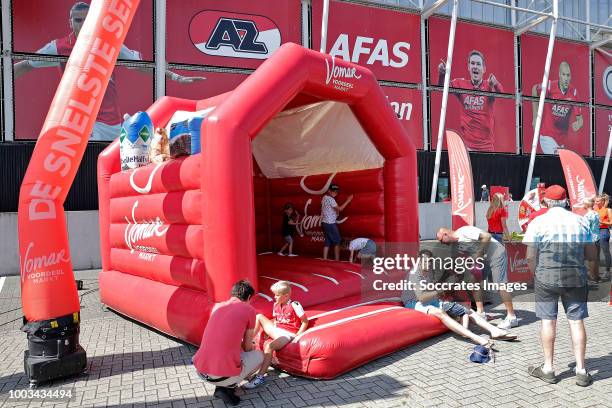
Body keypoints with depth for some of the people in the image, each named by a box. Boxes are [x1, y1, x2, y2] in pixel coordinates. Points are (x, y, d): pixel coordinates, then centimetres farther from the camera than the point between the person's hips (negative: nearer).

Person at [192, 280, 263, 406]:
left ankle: (221, 385, 15)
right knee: (259, 355, 21)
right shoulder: (249, 310, -1)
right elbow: (247, 347, 9)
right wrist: (253, 348, 34)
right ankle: (226, 387, 6)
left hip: (200, 371, 6)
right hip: (224, 375, -6)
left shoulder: (217, 306, 14)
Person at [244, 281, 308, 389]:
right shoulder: (276, 305, 12)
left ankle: (260, 377, -35)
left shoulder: (294, 305, -11)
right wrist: (272, 332, 10)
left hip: (288, 334, -9)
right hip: (277, 331, 9)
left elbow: (305, 322, -9)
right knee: (259, 317, 3)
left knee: (269, 346, -35)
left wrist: (297, 336, -14)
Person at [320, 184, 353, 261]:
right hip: (330, 223, -9)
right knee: (337, 241, 1)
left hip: (325, 223, 9)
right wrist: (348, 200, -14)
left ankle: (324, 259, 9)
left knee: (328, 242, 11)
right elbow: (340, 209, -18)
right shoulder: (330, 199, -15)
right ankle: (337, 259, 3)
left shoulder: (325, 198, 14)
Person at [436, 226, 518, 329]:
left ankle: (511, 318, -5)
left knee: (500, 284, -11)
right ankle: (480, 312, 12)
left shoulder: (464, 231, -17)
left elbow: (487, 236, -22)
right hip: (485, 257, 9)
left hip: (496, 252, -9)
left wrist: (479, 253, -19)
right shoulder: (459, 244, 9)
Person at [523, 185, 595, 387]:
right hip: (576, 277, 3)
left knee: (548, 320, 6)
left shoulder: (538, 222, -6)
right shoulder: (581, 221, 4)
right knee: (576, 321, 9)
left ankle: (548, 368, 15)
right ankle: (581, 371, 14)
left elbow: (530, 257, -9)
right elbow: (591, 255, 6)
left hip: (547, 277, -2)